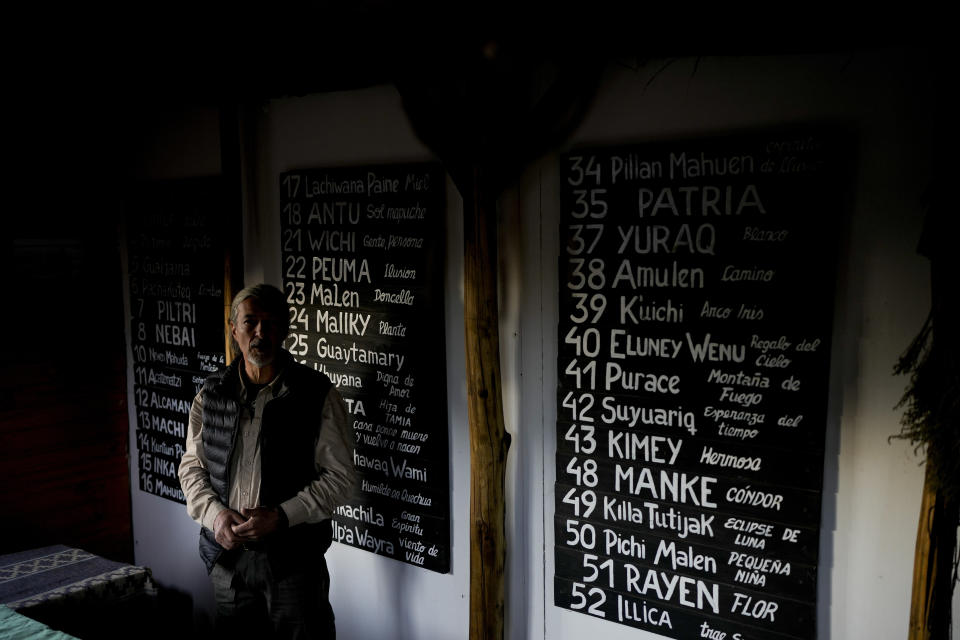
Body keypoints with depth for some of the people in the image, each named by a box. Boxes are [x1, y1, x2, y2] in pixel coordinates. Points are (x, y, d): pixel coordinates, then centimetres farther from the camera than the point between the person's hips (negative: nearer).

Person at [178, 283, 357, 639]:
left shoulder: (316, 394, -8)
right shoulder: (211, 395, 5)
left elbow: (340, 476, -8)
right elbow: (192, 466, 10)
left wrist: (281, 516, -17)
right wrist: (214, 514, -8)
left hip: (294, 556, -3)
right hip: (227, 553, 4)